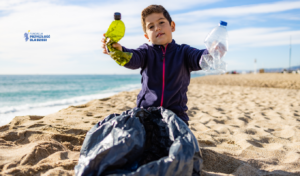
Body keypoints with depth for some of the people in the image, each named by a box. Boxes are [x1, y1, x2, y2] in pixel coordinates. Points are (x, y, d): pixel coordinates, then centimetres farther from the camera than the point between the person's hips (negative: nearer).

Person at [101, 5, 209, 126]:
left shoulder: (183, 52, 6)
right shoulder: (147, 51, 6)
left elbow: (198, 58, -13)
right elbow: (134, 59, -14)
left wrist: (211, 55, -37)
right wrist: (119, 51, -38)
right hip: (146, 111, 1)